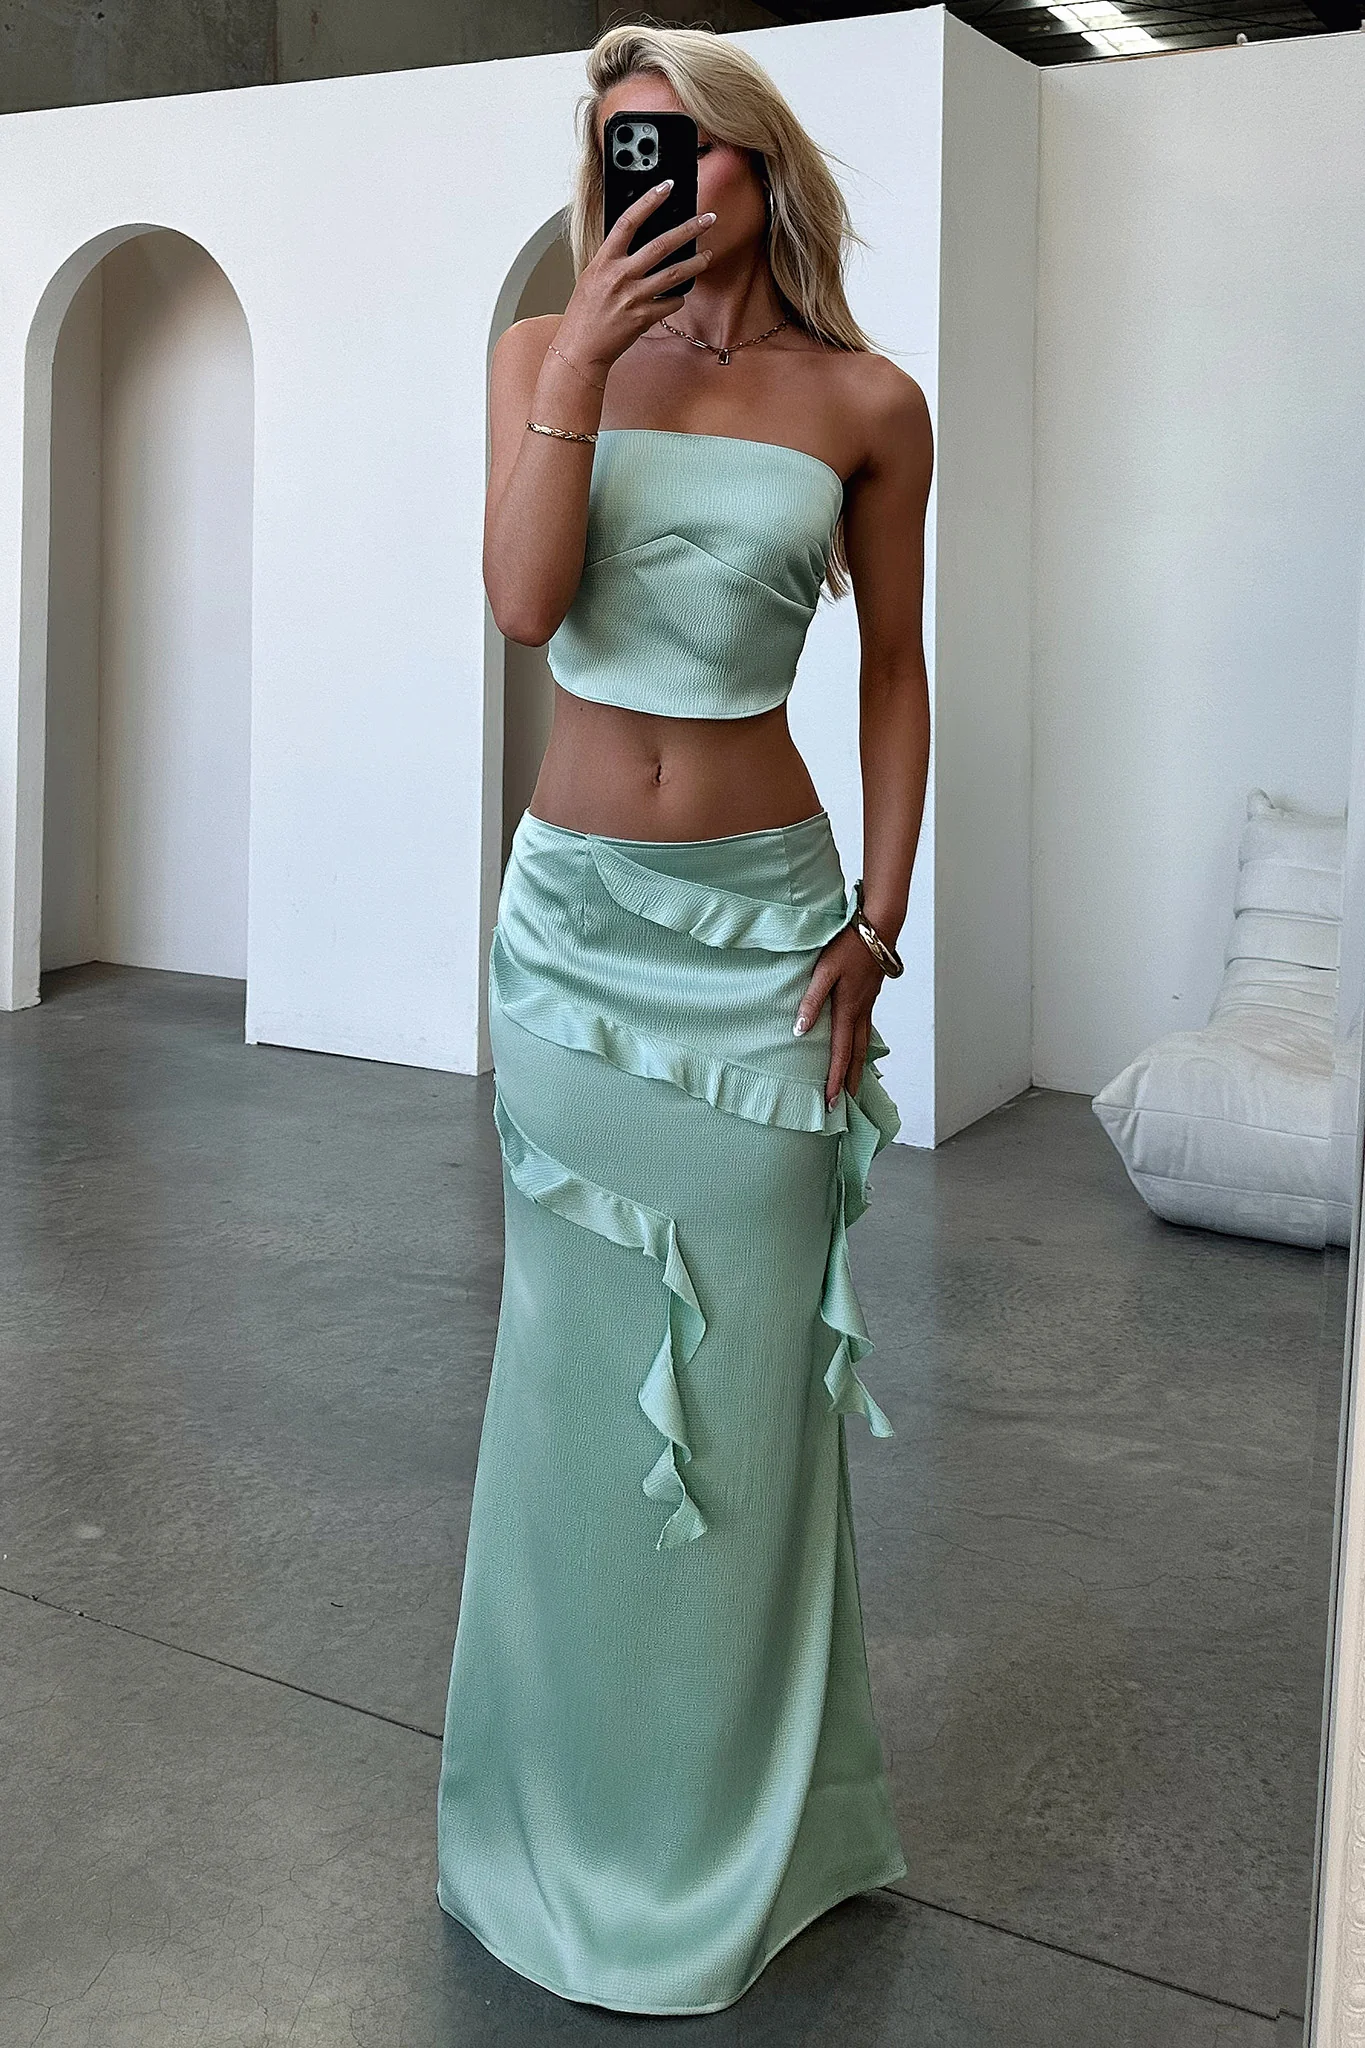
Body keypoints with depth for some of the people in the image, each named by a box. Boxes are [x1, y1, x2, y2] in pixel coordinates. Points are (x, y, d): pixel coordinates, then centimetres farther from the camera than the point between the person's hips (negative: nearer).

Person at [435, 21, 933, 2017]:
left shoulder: (865, 404, -1)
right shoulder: (550, 352, 2)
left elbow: (894, 672, 5)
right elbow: (525, 602, -13)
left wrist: (879, 919, -1)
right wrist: (584, 366, -18)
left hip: (762, 916, -1)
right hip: (573, 907, 1)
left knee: (744, 1359, 5)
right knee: (578, 1345, 10)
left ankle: (733, 1808, 24)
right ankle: (584, 1780, 29)